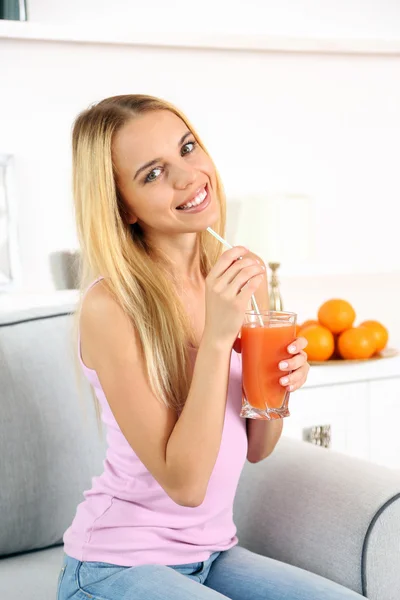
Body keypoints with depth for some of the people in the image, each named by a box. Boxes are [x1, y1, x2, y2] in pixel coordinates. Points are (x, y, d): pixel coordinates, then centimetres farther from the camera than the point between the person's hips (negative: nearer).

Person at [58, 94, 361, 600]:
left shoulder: (242, 276, -1)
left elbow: (255, 449, 8)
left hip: (213, 554, 6)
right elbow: (183, 483, -21)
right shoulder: (110, 307, -20)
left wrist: (280, 386, -13)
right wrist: (218, 336, -27)